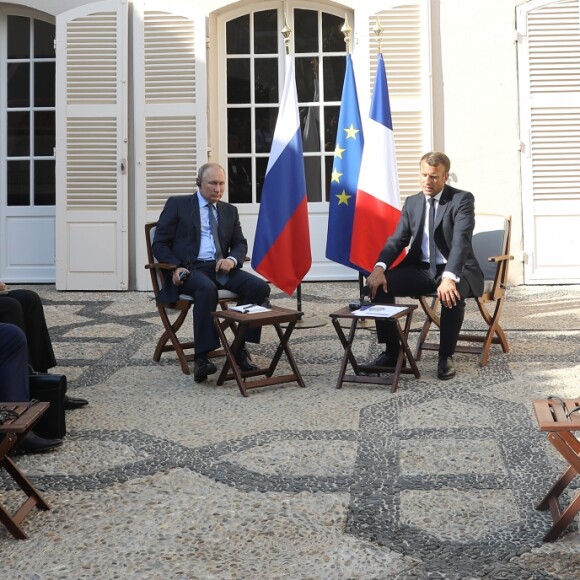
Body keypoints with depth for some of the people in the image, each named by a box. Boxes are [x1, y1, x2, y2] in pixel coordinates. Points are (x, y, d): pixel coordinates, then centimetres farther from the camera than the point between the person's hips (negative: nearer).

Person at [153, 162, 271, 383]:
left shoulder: (230, 211, 20)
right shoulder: (177, 204, 8)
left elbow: (240, 244, 17)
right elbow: (160, 243, 4)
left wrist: (232, 259, -8)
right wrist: (176, 267, -14)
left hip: (219, 267, 5)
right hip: (189, 268, -4)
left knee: (260, 286, -22)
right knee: (207, 289, -39)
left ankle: (241, 348, -14)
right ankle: (202, 357, -36)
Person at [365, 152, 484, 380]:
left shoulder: (462, 199, -9)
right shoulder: (412, 202, 9)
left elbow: (461, 240, -23)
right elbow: (397, 239, 2)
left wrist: (449, 278, -39)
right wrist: (380, 267, -19)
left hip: (455, 270, -4)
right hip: (421, 269, 5)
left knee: (451, 295, -38)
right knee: (379, 284, -19)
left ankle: (446, 357, -16)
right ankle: (391, 351, -7)